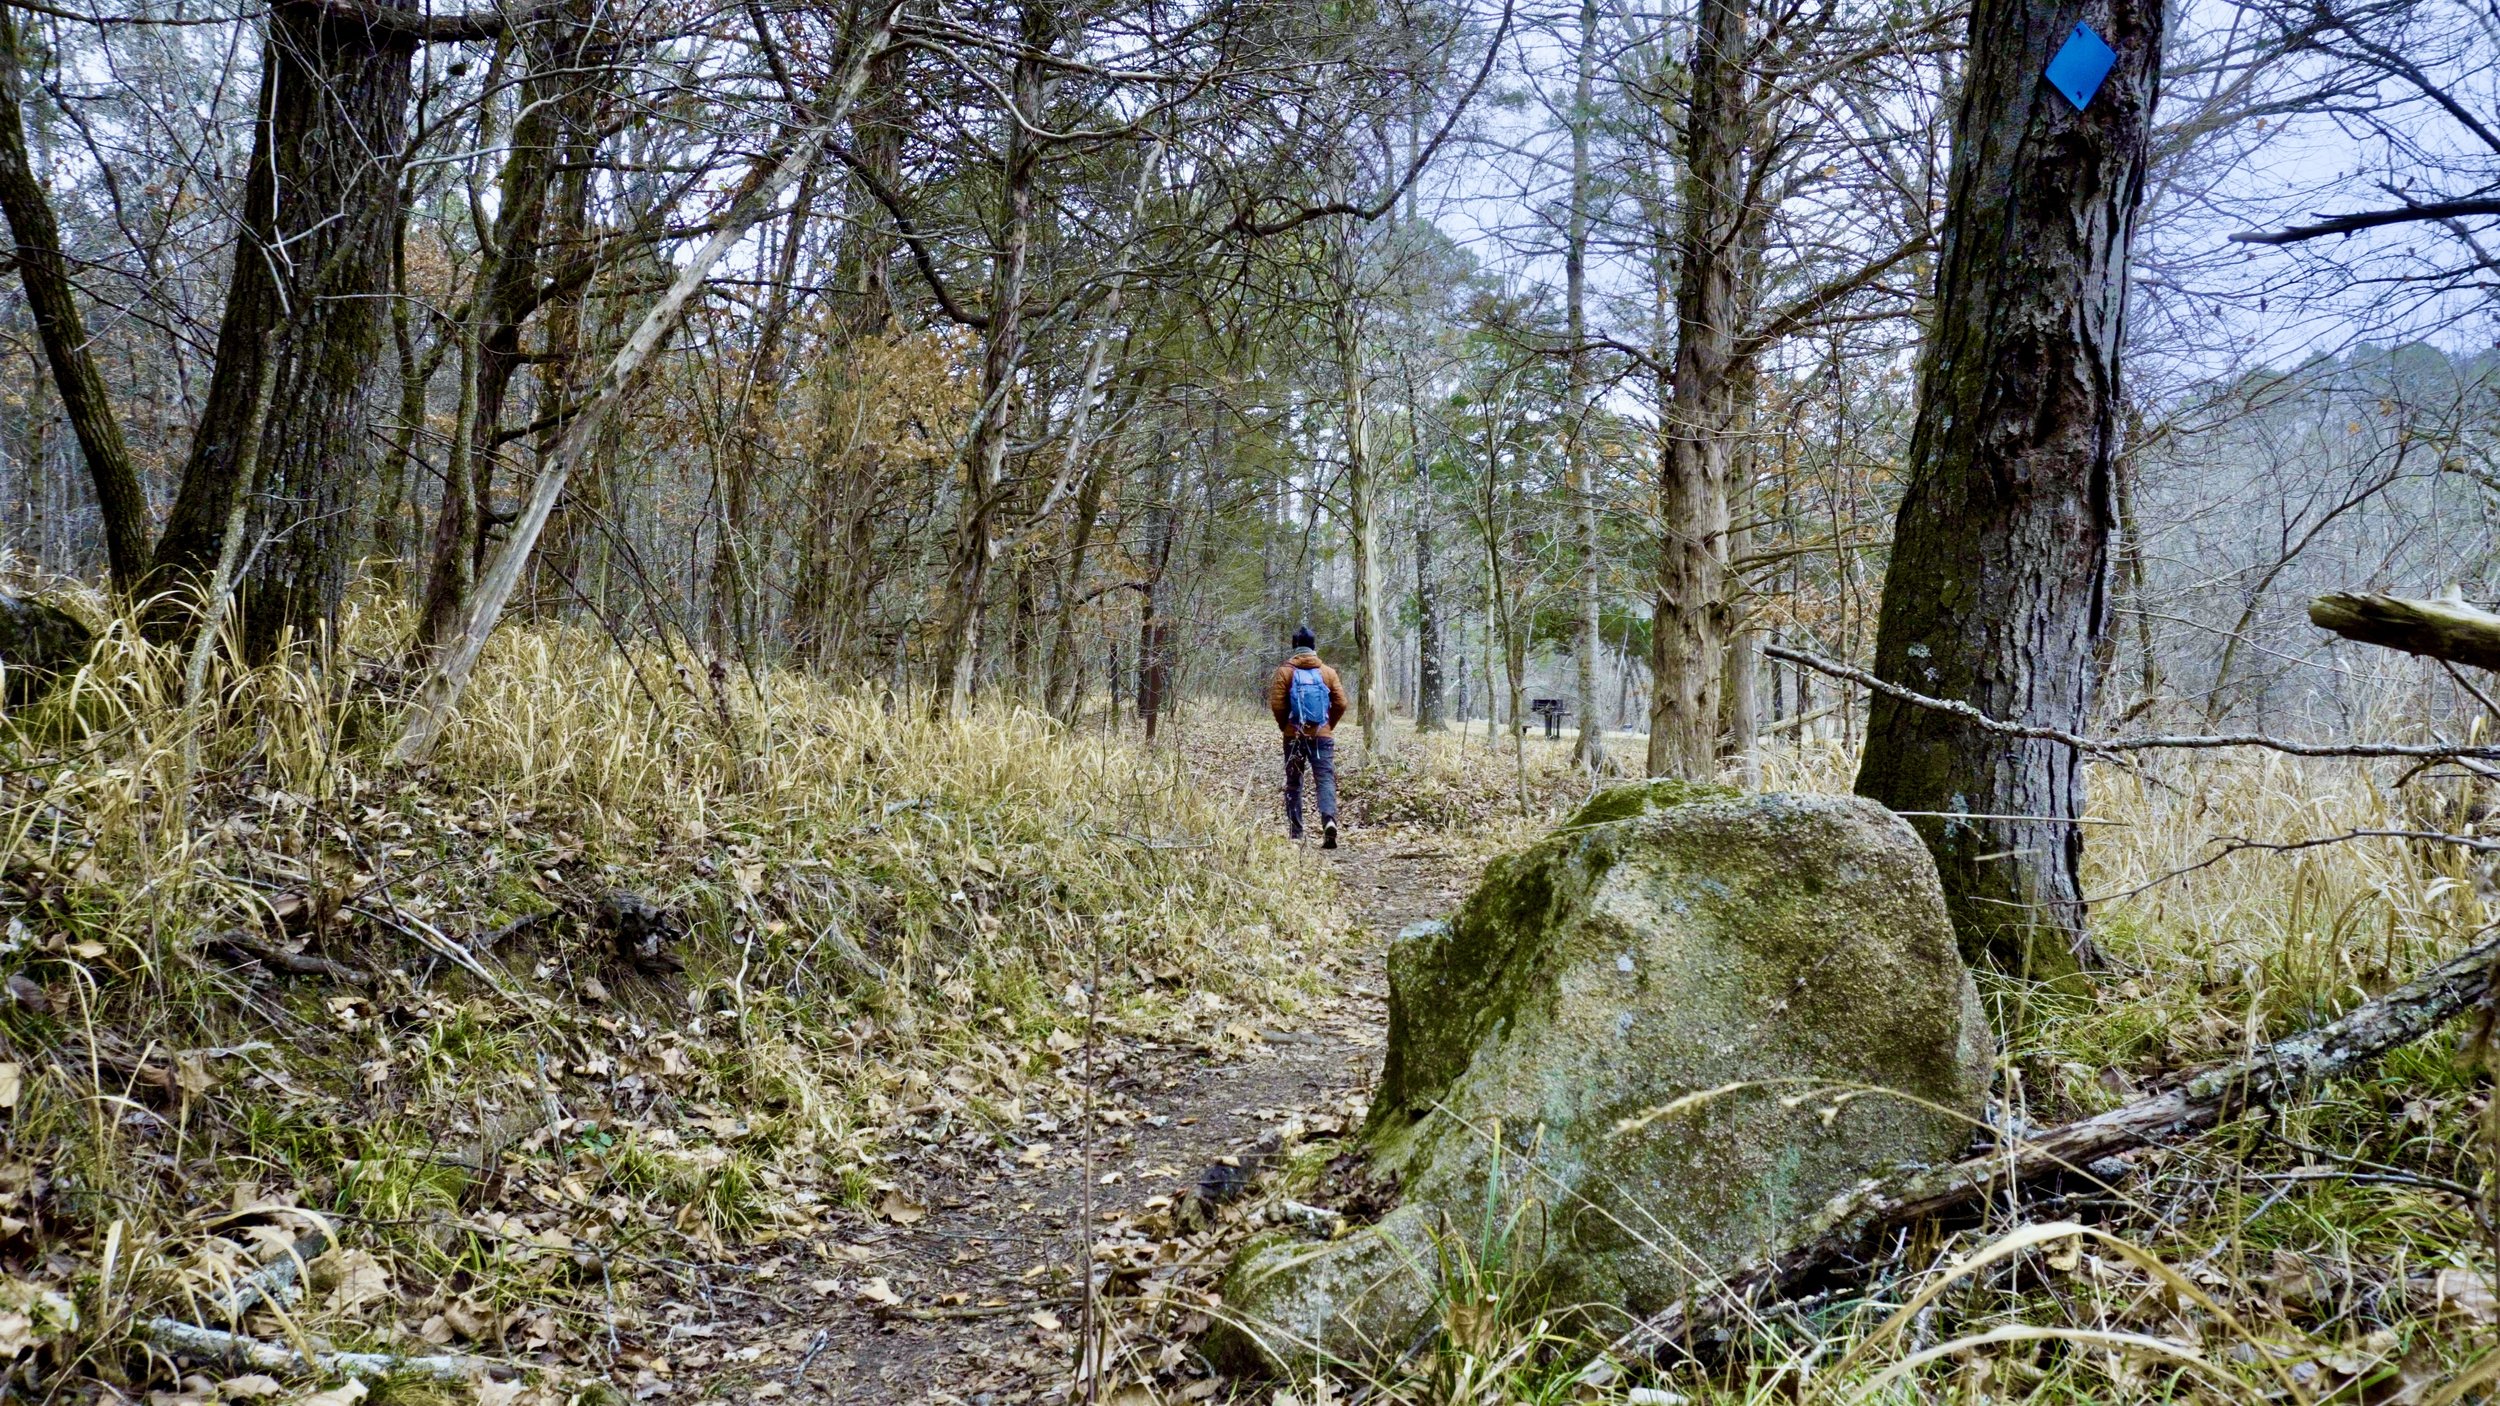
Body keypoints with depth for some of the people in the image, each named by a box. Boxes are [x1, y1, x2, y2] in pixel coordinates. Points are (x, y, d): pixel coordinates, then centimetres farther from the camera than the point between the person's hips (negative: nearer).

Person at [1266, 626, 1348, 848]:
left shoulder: (1285, 671, -3)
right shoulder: (1328, 673, 2)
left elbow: (1277, 704, -8)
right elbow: (1341, 704, 0)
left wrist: (1284, 726, 8)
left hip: (1294, 736, 0)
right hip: (1323, 736, 0)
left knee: (1293, 783, 9)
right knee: (1325, 780, -1)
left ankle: (1295, 832, 9)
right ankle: (1329, 819, -26)